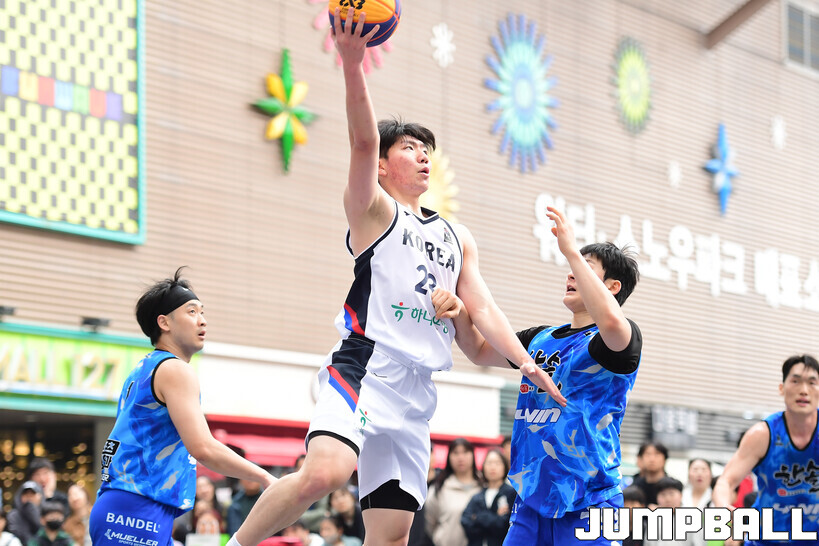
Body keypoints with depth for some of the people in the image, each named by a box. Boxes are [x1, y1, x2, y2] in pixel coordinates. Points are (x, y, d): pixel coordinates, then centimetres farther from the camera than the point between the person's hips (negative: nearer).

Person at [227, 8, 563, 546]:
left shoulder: (457, 236, 23)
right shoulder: (372, 210, 5)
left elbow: (482, 306, 18)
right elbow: (364, 141, -11)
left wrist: (527, 364, 4)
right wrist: (352, 64, -26)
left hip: (416, 390, 6)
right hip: (364, 366, -6)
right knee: (324, 472, -31)